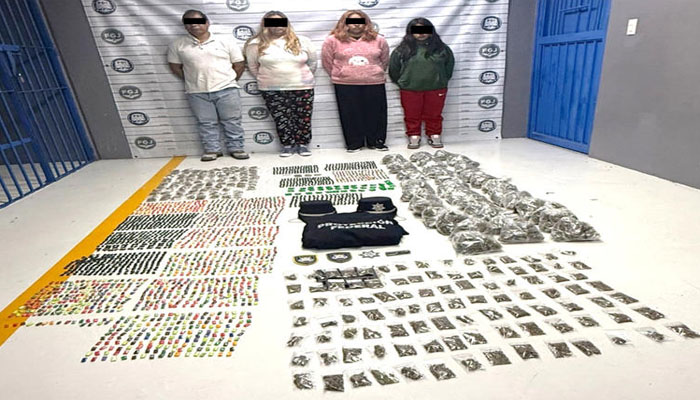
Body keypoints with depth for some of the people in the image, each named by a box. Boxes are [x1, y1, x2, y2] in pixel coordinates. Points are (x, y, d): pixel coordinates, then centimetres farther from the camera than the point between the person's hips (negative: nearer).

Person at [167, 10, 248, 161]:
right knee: (206, 123, 4)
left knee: (232, 120, 2)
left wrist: (230, 81, 6)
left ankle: (236, 148, 11)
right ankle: (212, 150, 13)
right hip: (197, 92, 1)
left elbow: (239, 64, 5)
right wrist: (192, 80, 8)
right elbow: (175, 66, 12)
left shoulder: (225, 41, 2)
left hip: (226, 89, -1)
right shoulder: (178, 45, 5)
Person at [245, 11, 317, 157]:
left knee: (304, 118, 2)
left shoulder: (302, 41, 2)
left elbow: (313, 61, 11)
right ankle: (288, 145, 16)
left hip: (302, 88, 0)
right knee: (281, 119, 3)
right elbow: (252, 66, 10)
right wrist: (265, 79, 14)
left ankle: (303, 144, 17)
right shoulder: (257, 44, 0)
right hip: (272, 90, 0)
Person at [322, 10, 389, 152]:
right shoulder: (333, 40, 0)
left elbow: (384, 61, 14)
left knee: (376, 113, 6)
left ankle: (376, 141, 20)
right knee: (350, 115, 4)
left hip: (374, 84, 1)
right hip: (345, 85, -1)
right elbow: (328, 62, 6)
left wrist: (375, 74, 13)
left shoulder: (378, 40, 5)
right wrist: (339, 76, 8)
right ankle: (353, 143, 16)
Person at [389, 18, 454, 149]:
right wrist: (402, 82, 12)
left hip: (436, 88, 1)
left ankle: (435, 136, 22)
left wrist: (441, 80, 15)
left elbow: (449, 65, 13)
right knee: (412, 115, 7)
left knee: (434, 115, 9)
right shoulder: (403, 49, -2)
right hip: (410, 90, 0)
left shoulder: (441, 48, 2)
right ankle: (414, 137, 19)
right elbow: (393, 68, 6)